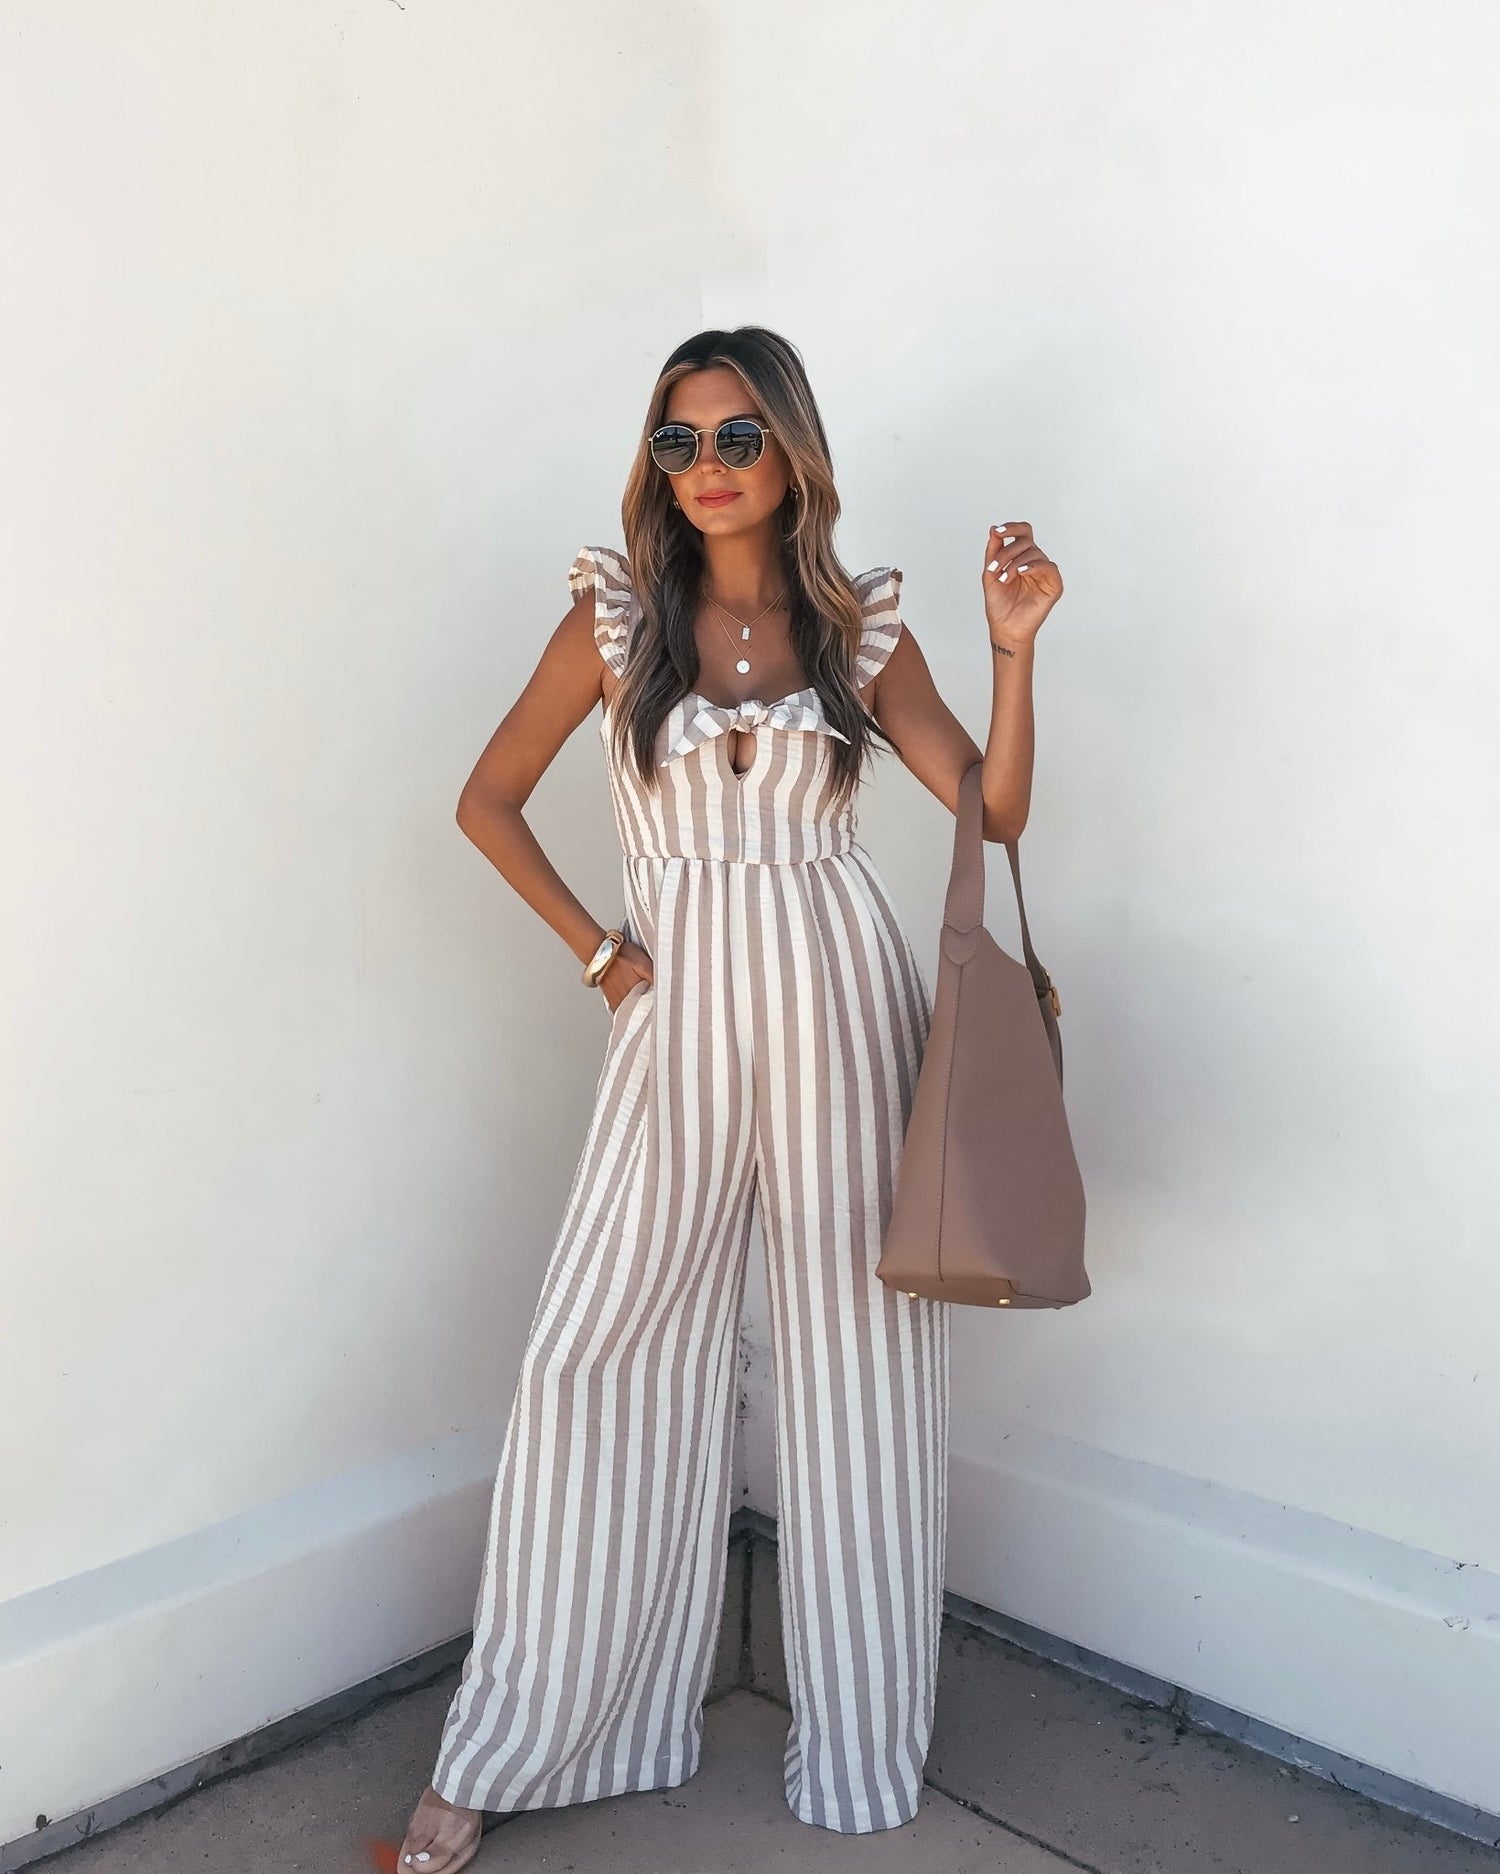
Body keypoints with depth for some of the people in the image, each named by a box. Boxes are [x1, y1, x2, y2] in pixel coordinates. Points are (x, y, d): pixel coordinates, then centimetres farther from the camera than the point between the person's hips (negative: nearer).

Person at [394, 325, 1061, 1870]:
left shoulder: (861, 625, 6)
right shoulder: (618, 613, 5)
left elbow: (994, 809, 3)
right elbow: (489, 798, 8)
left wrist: (1016, 647, -9)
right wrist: (596, 952, 2)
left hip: (842, 992, 1)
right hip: (680, 1000, 0)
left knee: (855, 1349, 6)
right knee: (595, 1351, -2)